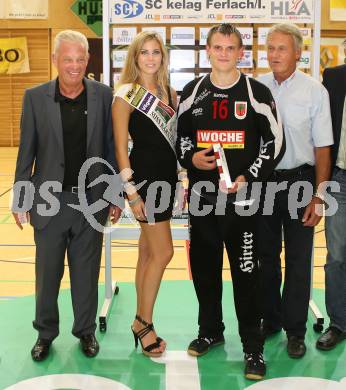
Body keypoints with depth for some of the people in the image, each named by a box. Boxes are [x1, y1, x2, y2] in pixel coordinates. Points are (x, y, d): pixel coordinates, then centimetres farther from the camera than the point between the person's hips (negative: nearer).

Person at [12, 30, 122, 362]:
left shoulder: (103, 95, -2)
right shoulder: (35, 97, -3)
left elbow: (111, 147, 3)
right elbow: (26, 151, 1)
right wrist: (20, 198, 2)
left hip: (91, 200, 0)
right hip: (49, 199, 0)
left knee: (86, 272, 11)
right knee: (47, 272, 11)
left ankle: (85, 331, 29)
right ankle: (45, 333, 29)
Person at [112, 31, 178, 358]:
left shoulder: (169, 93, 11)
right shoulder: (126, 95, -8)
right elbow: (121, 147, -10)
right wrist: (131, 192, -14)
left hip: (167, 175, 6)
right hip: (144, 175, -6)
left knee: (148, 251, 12)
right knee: (163, 252, -6)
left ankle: (141, 321, 23)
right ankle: (145, 323, 10)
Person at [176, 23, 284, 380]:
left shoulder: (257, 93, -1)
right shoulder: (191, 93, 8)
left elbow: (274, 143, -1)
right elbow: (179, 135, 15)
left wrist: (247, 179, -12)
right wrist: (190, 159, -6)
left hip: (242, 197, -3)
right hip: (201, 195, 3)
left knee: (246, 271, -1)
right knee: (204, 267, 12)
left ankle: (253, 346, 11)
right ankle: (210, 331, 32)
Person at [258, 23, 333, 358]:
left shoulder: (314, 90, -6)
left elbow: (322, 147, -4)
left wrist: (318, 196, -7)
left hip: (298, 180, -2)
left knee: (298, 260, 6)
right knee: (266, 255, 14)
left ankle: (295, 330, 20)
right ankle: (270, 319, 31)